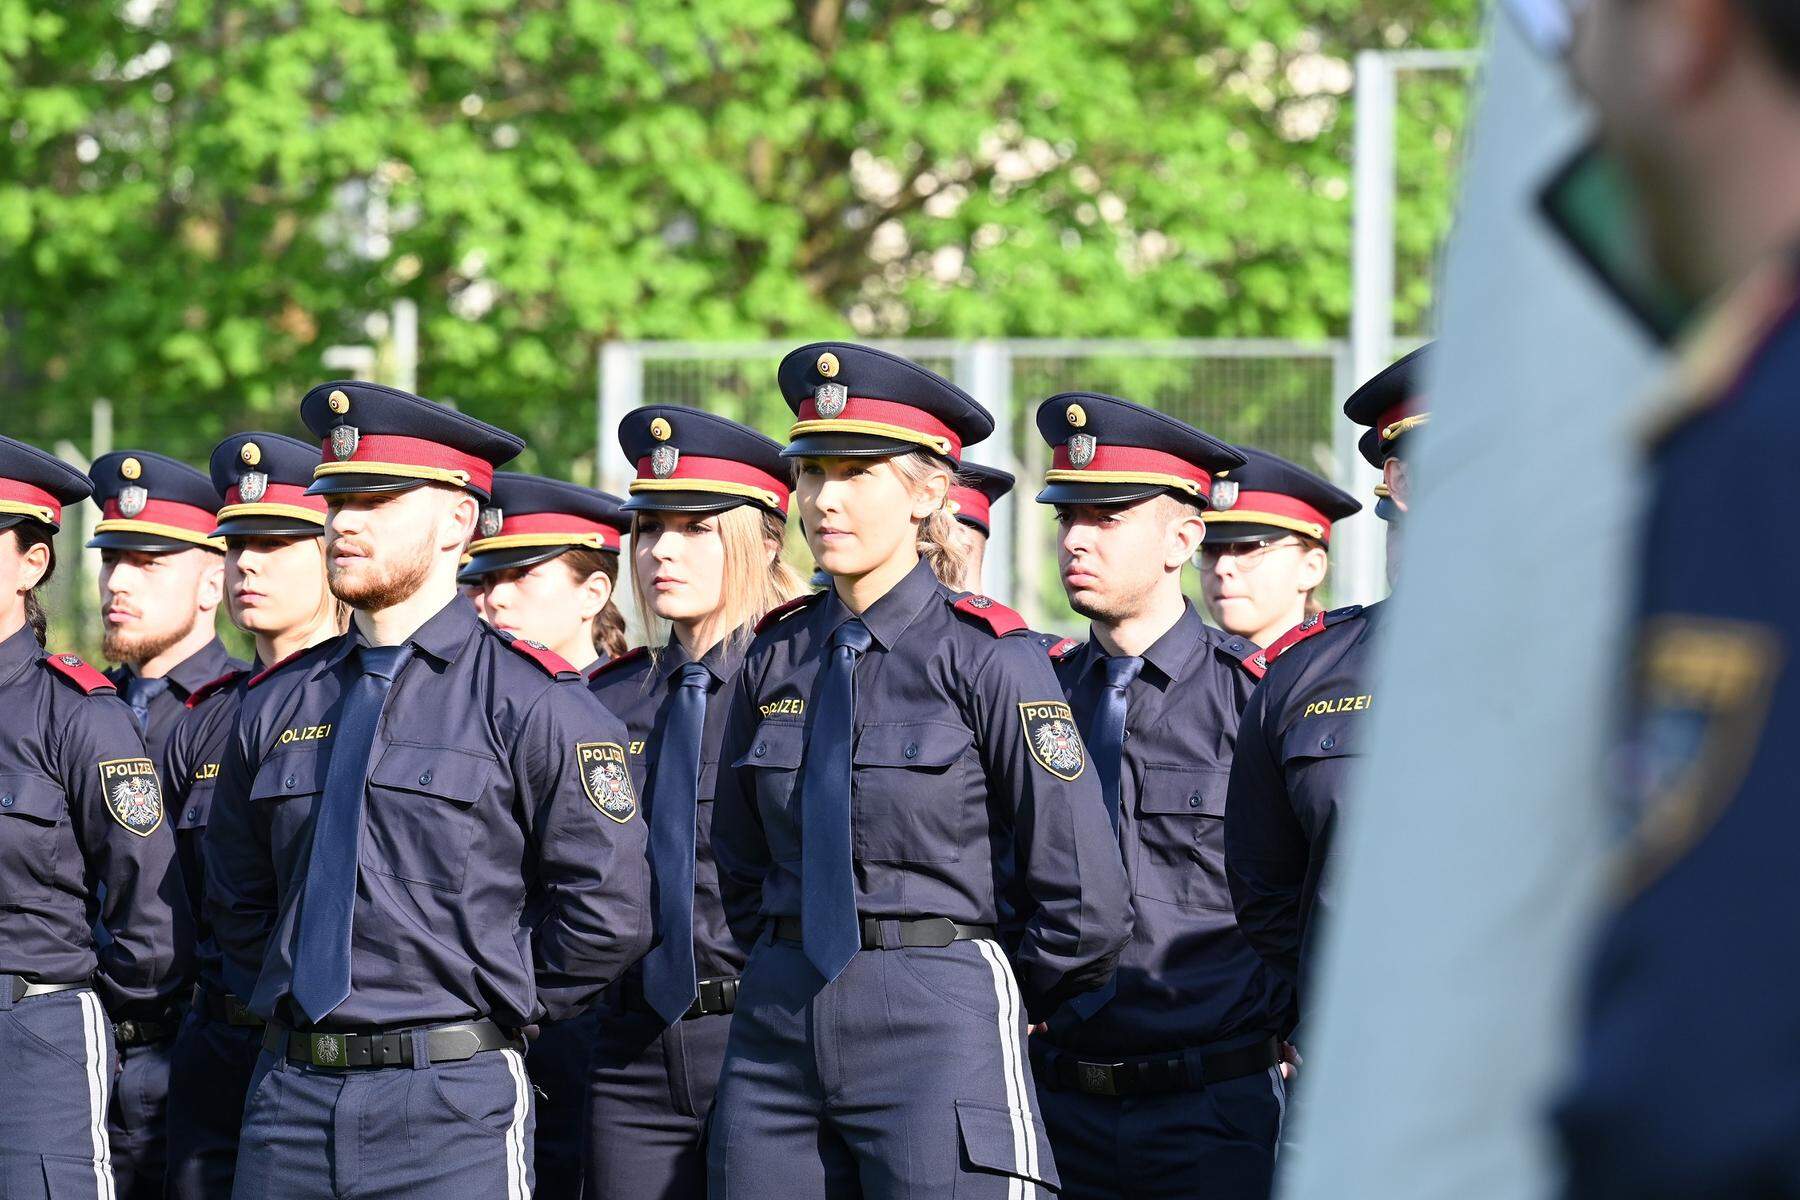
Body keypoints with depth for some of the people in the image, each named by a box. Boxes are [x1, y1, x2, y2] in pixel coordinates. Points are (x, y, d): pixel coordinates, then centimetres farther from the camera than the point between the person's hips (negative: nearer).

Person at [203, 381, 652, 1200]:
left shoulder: (527, 702, -4)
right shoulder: (276, 705, 12)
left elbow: (606, 913, -6)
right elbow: (237, 895, 25)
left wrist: (492, 1008, -1)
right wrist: (279, 998, 13)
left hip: (452, 1104, -5)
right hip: (289, 1096, 5)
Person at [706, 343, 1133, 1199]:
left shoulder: (987, 660, -7)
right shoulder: (775, 662, 9)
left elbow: (1086, 909, -6)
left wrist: (985, 1006, 6)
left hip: (938, 1031, -5)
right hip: (778, 1027, 5)